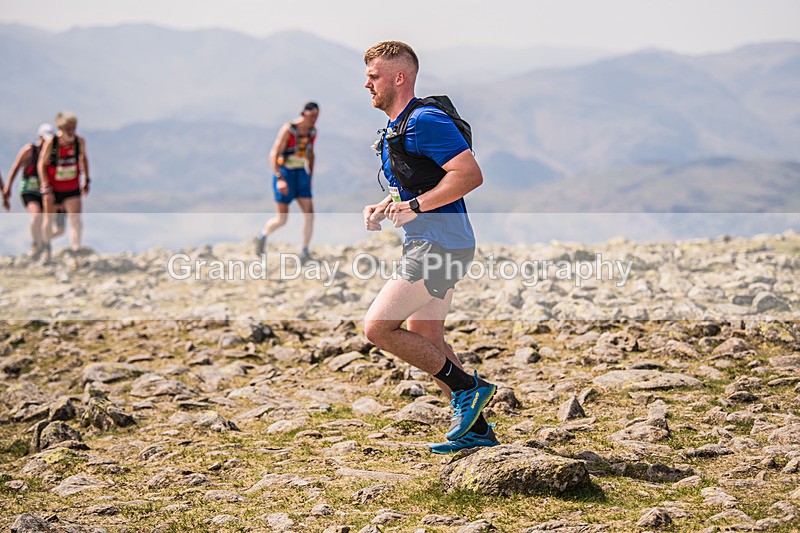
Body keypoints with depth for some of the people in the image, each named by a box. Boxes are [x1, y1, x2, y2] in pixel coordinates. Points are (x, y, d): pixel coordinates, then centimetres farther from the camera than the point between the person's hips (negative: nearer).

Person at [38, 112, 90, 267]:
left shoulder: (80, 141, -10)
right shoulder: (51, 143, -18)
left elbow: (84, 158, 9)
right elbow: (42, 164, -12)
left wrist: (86, 180, 10)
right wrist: (46, 188, -18)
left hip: (72, 188, 1)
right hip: (53, 187, -1)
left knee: (76, 220, -10)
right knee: (49, 218, 12)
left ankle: (74, 254, -5)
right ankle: (46, 248, 36)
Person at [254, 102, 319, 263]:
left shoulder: (312, 131, 2)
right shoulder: (288, 130, -18)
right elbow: (273, 154, -20)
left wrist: (310, 178, 16)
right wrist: (280, 179, -28)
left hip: (301, 175, 5)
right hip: (284, 175, -5)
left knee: (309, 214, -9)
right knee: (281, 220, -2)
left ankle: (305, 252, 2)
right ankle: (262, 236, 28)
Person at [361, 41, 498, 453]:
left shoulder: (424, 121, -15)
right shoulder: (396, 127, 18)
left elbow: (470, 175, -24)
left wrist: (415, 206, -21)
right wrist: (382, 209, 10)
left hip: (439, 244, -11)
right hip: (428, 245, 11)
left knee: (377, 327, -12)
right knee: (423, 337, 15)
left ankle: (467, 387, -4)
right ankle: (476, 429, 21)